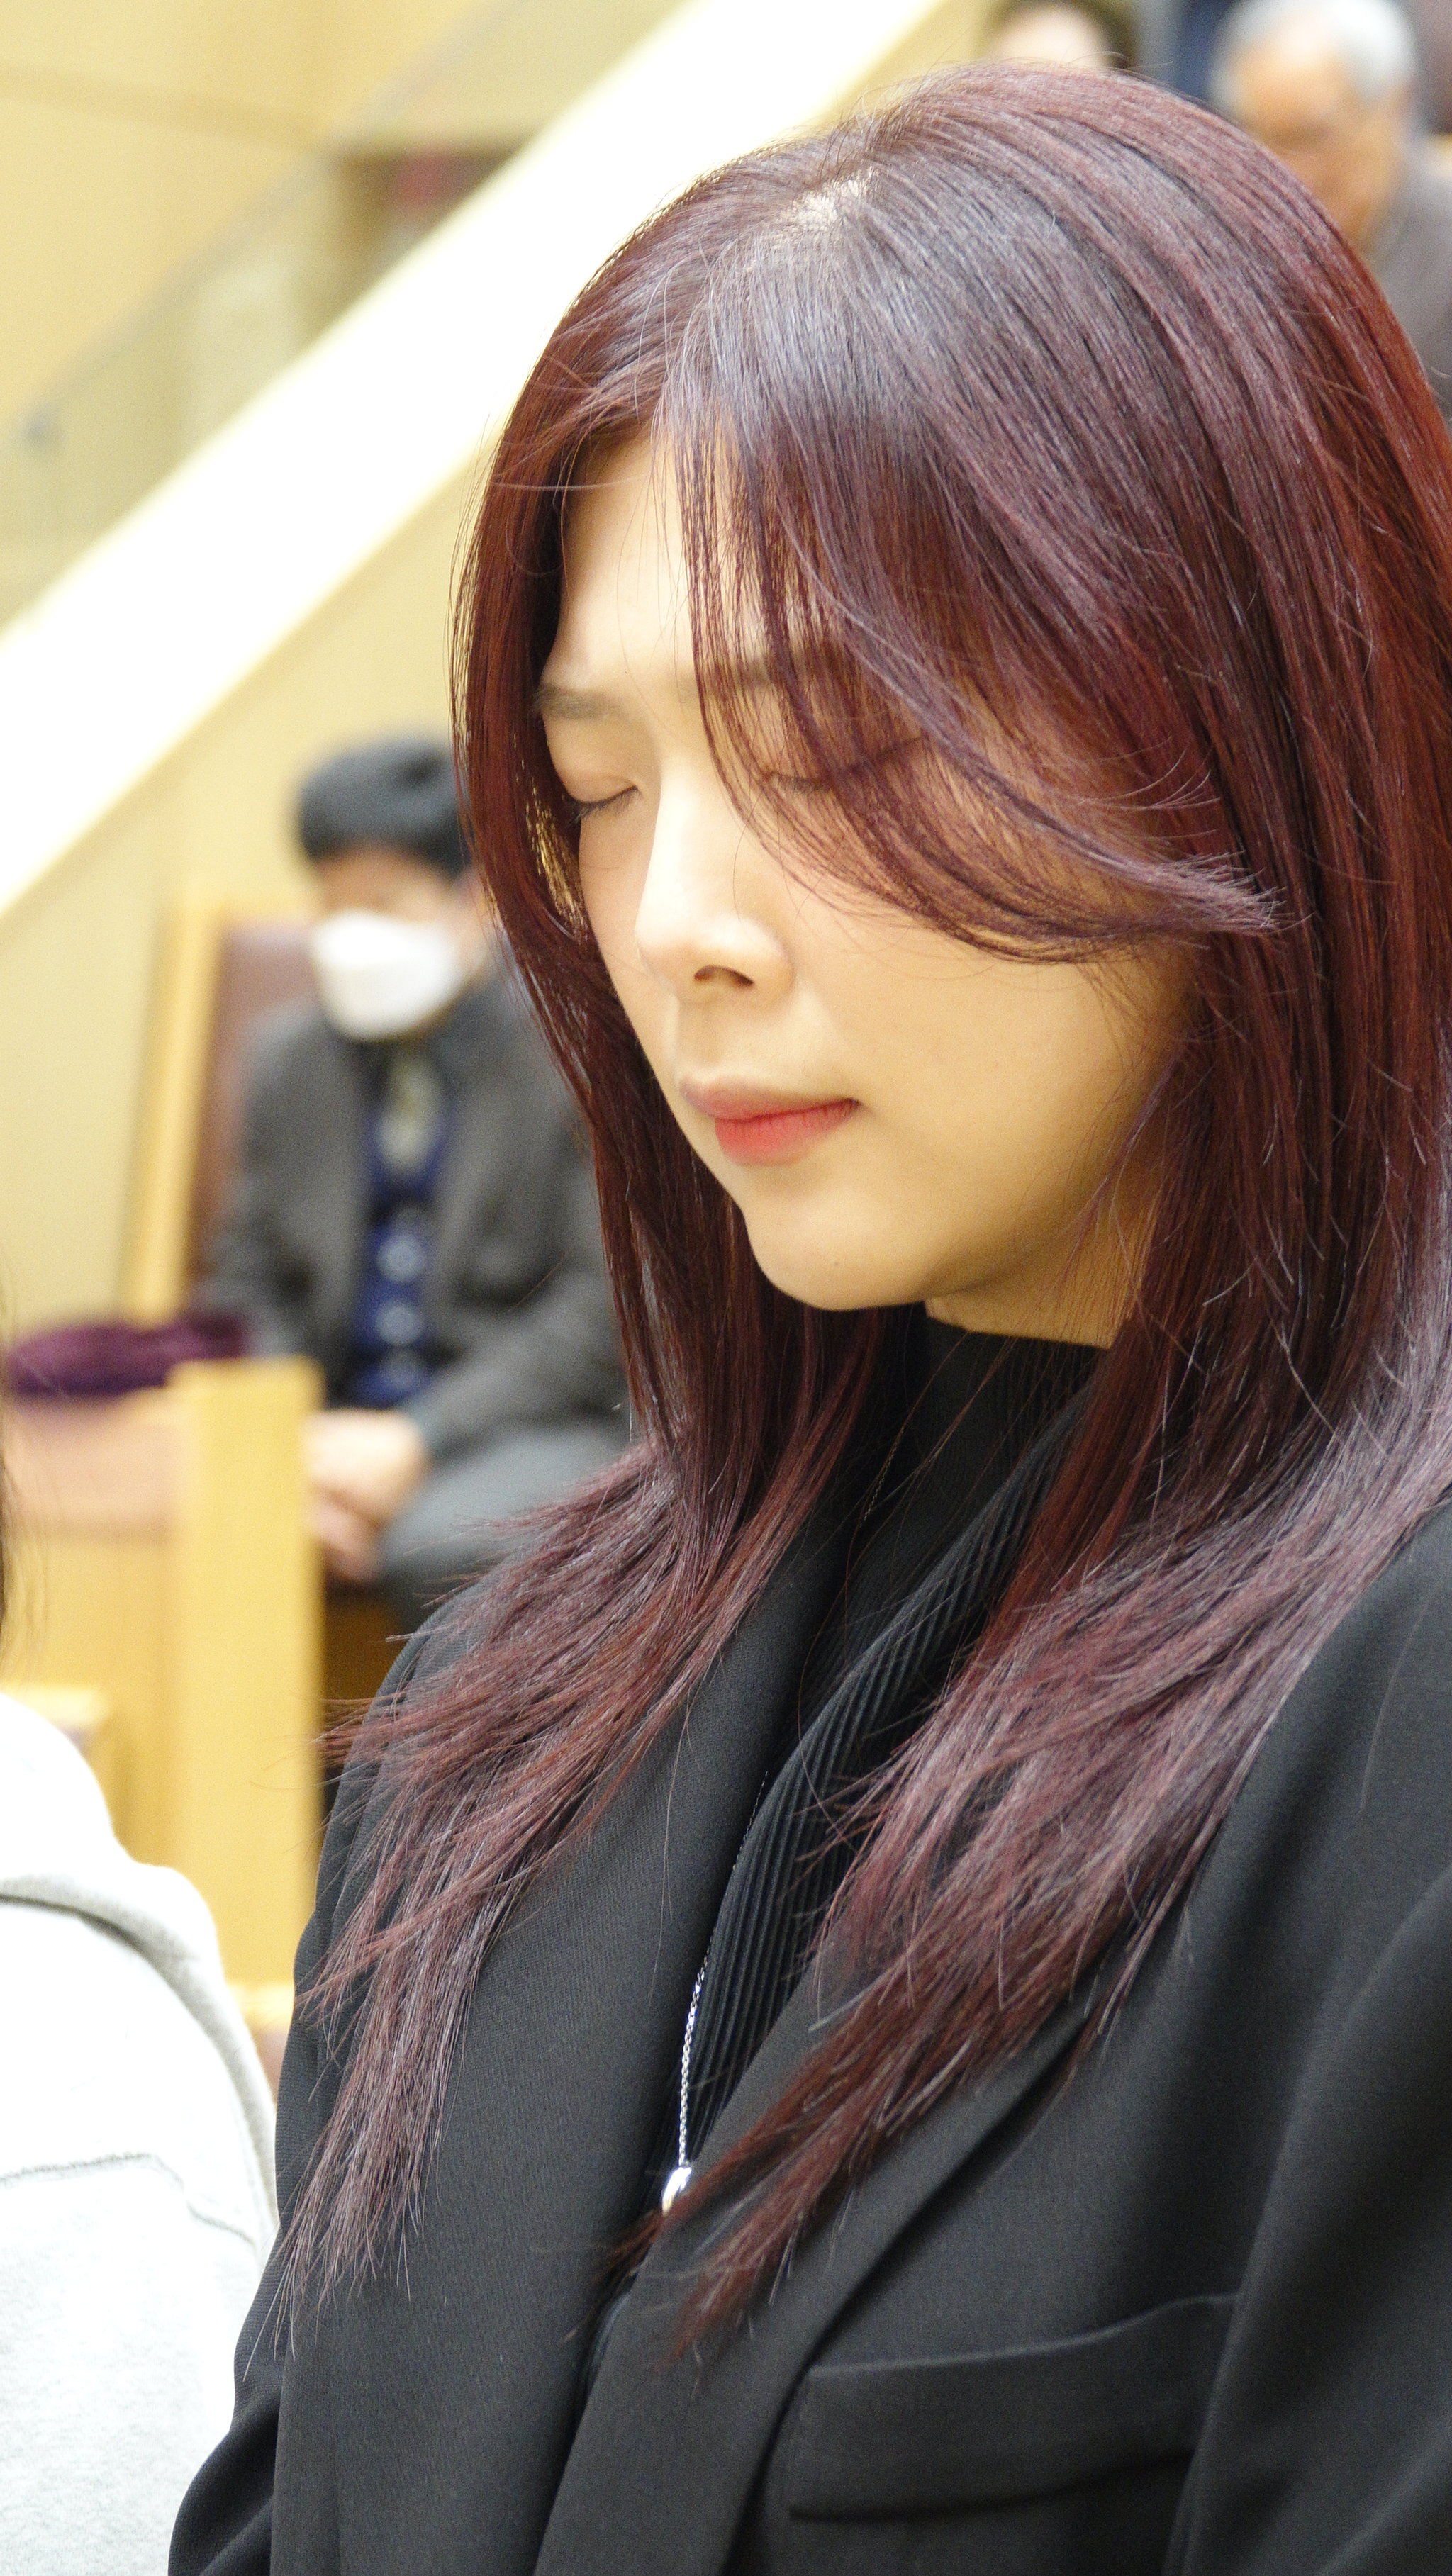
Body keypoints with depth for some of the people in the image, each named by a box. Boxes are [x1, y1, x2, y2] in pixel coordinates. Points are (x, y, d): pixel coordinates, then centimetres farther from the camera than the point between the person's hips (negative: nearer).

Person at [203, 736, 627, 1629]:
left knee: (443, 1549, -37)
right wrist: (298, 1447, -6)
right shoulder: (293, 1054, 15)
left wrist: (417, 1440, -15)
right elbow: (251, 1283, 15)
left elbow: (605, 1305, -8)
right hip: (339, 1420, 4)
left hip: (544, 1422, -4)